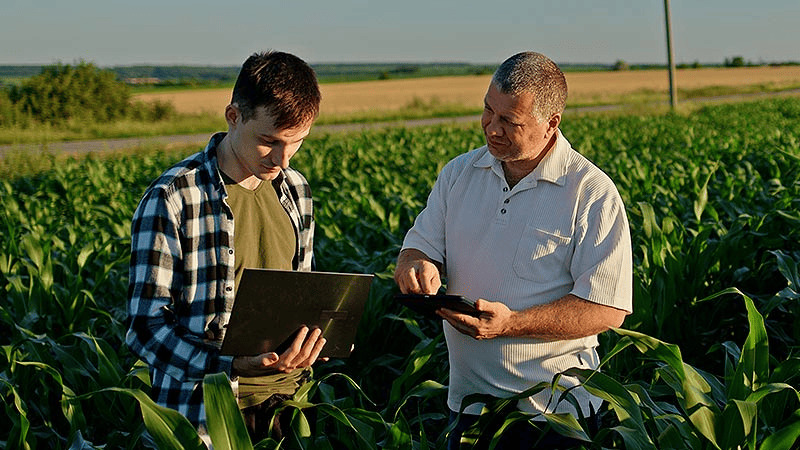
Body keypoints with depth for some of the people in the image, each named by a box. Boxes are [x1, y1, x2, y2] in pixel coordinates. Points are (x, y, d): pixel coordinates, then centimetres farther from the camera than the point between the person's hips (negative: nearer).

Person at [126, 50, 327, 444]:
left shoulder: (295, 190, 6)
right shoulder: (172, 198, -15)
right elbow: (145, 327, -16)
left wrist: (318, 333, -3)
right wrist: (235, 366, -28)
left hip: (288, 398, 6)